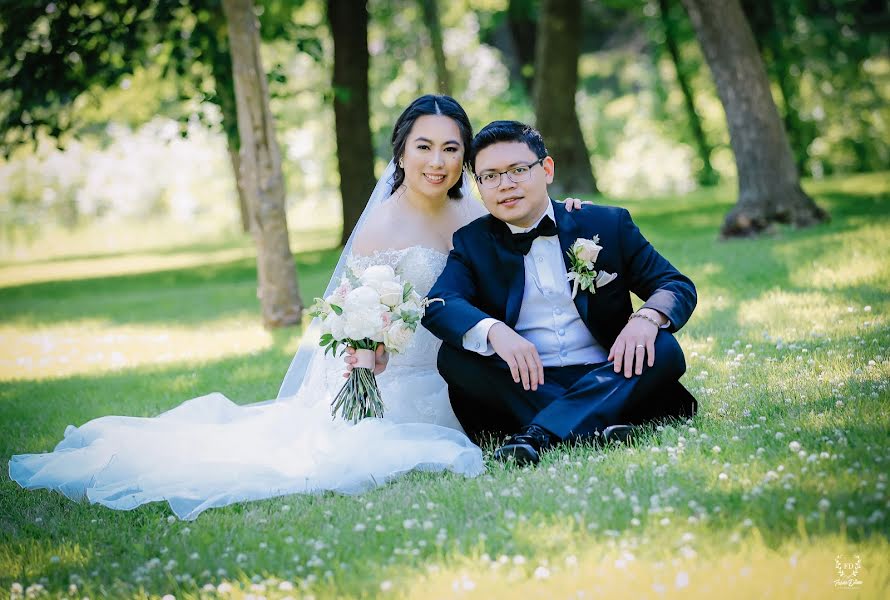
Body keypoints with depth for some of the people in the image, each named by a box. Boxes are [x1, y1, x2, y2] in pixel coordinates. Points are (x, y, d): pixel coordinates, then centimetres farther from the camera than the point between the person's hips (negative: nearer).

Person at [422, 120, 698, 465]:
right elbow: (437, 305, -11)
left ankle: (537, 435, -38)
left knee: (665, 351, -26)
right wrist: (493, 330, -32)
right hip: (525, 386, 0)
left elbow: (678, 286, 6)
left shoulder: (608, 225, 7)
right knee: (454, 356, -24)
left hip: (605, 381, 1)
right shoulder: (472, 243, 7)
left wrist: (647, 318, -19)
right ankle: (593, 425, -35)